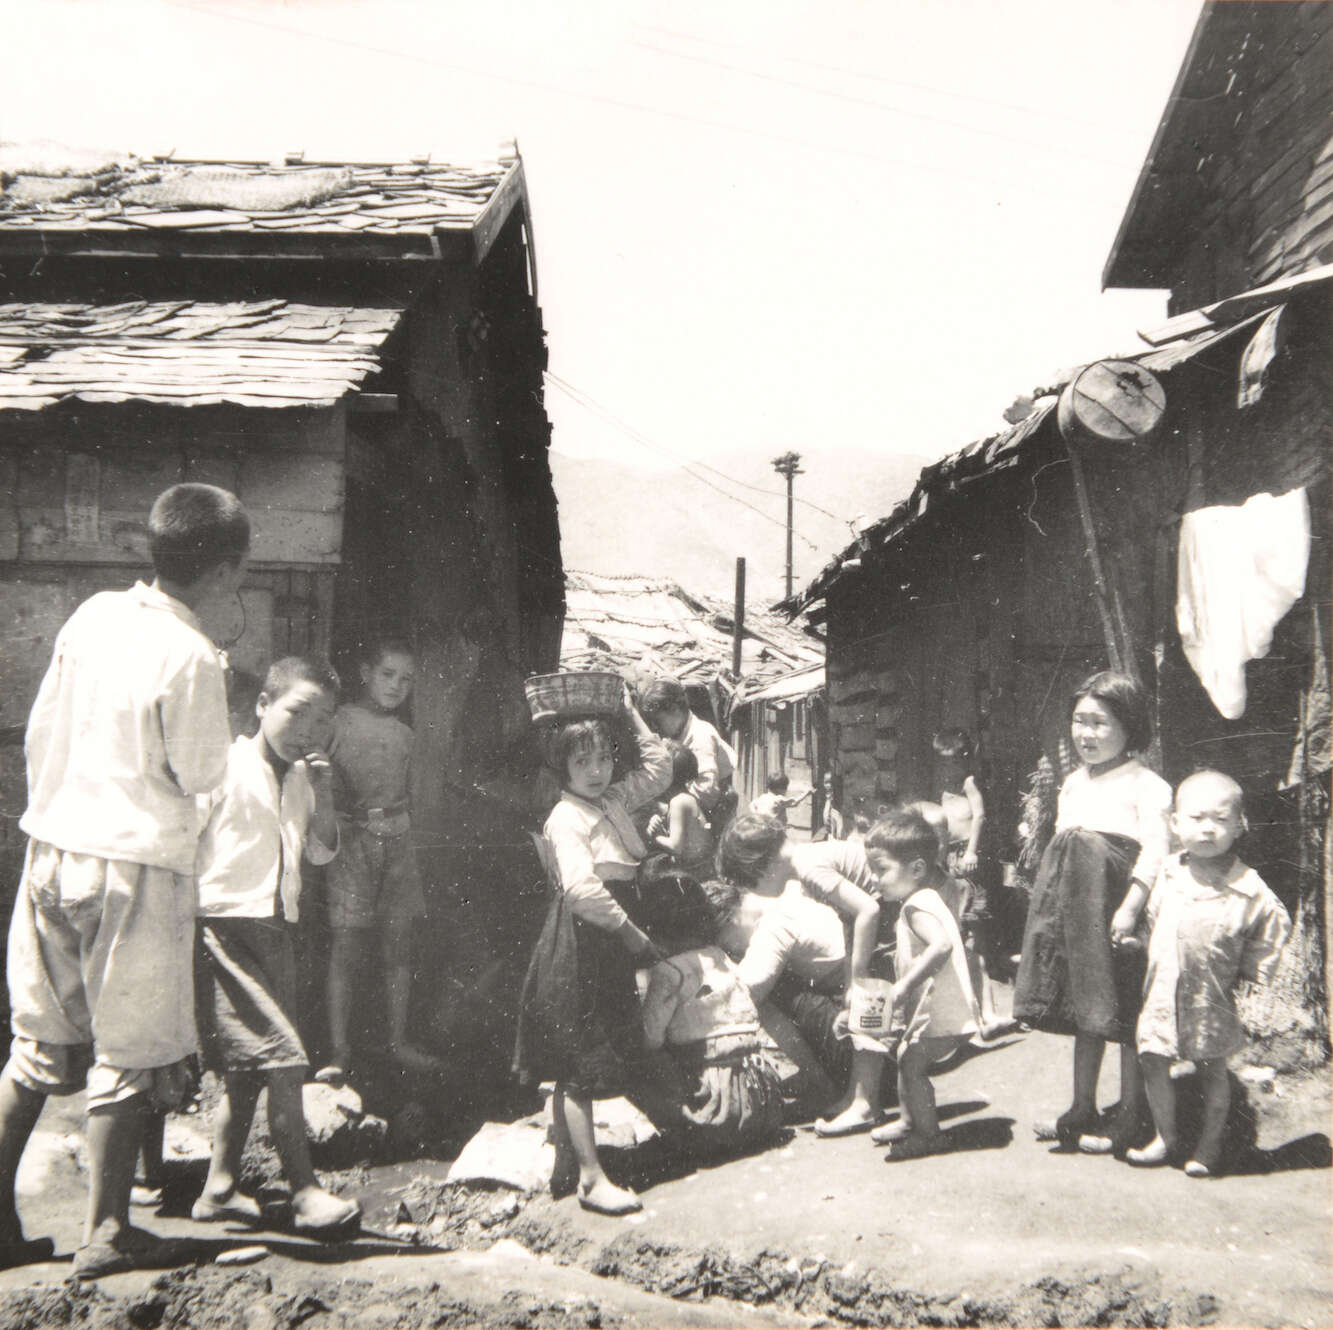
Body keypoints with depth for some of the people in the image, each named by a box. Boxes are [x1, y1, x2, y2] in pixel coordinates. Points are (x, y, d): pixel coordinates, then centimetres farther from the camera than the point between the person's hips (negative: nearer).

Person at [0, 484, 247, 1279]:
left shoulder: (93, 615, 5)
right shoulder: (191, 658, -16)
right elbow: (201, 775, -8)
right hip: (138, 864, -7)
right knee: (127, 1055, 6)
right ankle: (106, 1233, 13)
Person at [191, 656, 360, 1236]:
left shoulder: (301, 777, 14)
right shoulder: (226, 765, -7)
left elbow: (321, 853, 15)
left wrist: (323, 796, 0)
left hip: (274, 929, 8)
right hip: (224, 923, -8)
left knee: (247, 1068, 12)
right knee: (283, 1058, -12)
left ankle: (220, 1189, 23)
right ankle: (306, 1192, -6)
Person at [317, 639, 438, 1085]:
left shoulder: (404, 735, 14)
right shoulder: (339, 722, 1)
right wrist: (342, 819, -13)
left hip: (398, 842, 4)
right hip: (351, 841, -4)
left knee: (398, 946, 6)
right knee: (346, 945, -5)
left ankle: (398, 1039, 18)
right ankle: (339, 1049, 3)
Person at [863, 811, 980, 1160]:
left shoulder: (917, 906, -21)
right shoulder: (927, 899, 12)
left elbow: (941, 944, -36)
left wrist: (906, 984, -33)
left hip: (935, 1011, -11)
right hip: (927, 1007, 11)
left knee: (912, 1064, -2)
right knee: (906, 1059, 21)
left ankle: (929, 1135, 10)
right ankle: (908, 1120, 35)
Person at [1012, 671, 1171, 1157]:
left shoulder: (1145, 785, -9)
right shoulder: (1073, 783, 15)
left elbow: (1155, 849, -18)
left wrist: (1130, 907, -25)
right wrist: (1052, 900, 15)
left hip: (1116, 911, -7)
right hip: (1077, 911, 7)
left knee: (1124, 1015, 0)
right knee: (1084, 1012, 15)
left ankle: (1131, 1119, 13)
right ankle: (1082, 1112, 25)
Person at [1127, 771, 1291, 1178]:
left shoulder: (1249, 889, -14)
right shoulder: (1166, 873, -3)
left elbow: (1276, 925, -1)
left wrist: (1244, 969, 0)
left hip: (1211, 998, -3)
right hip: (1161, 991, 3)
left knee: (1212, 1070, 12)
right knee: (1153, 1064, 8)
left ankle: (1210, 1145, 31)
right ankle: (1166, 1138, 28)